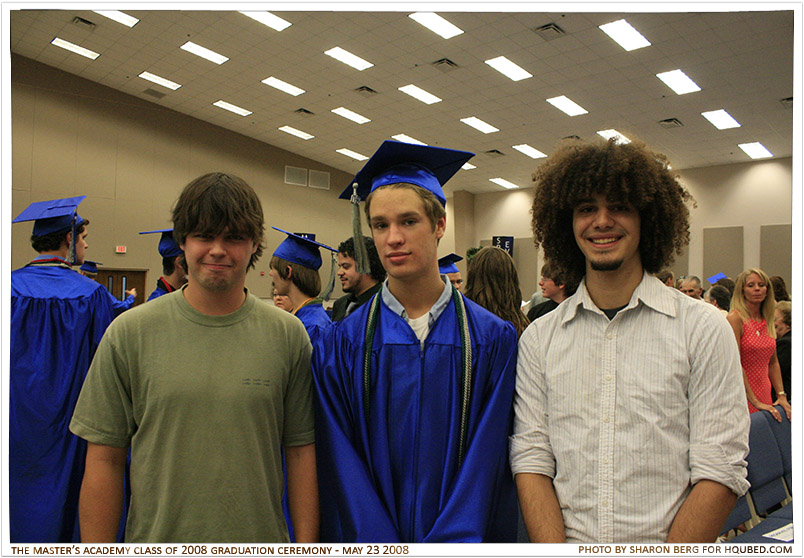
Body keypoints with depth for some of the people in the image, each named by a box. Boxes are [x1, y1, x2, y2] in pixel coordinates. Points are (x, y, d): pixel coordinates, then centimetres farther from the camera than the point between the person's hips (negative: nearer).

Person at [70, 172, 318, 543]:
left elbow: (301, 451, -4)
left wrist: (307, 544, -7)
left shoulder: (289, 335, -6)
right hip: (156, 538, 0)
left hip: (261, 539, 1)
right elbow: (104, 461, -4)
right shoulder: (129, 333, -7)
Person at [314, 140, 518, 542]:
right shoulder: (340, 345, -7)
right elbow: (341, 464, -10)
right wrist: (382, 546, -17)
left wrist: (446, 544, -17)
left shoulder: (493, 340, -9)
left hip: (463, 538, 0)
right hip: (368, 538, 0)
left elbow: (487, 461, -10)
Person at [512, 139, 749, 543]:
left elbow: (721, 471, -9)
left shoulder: (703, 328, -6)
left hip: (667, 544, -1)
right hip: (567, 542, 2)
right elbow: (531, 462, -3)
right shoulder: (538, 338, -1)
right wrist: (556, 550, -15)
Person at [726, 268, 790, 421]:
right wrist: (755, 402, -16)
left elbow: (773, 362, 17)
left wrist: (782, 396, 6)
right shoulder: (735, 318, -11)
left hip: (765, 395, 7)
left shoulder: (768, 322, 11)